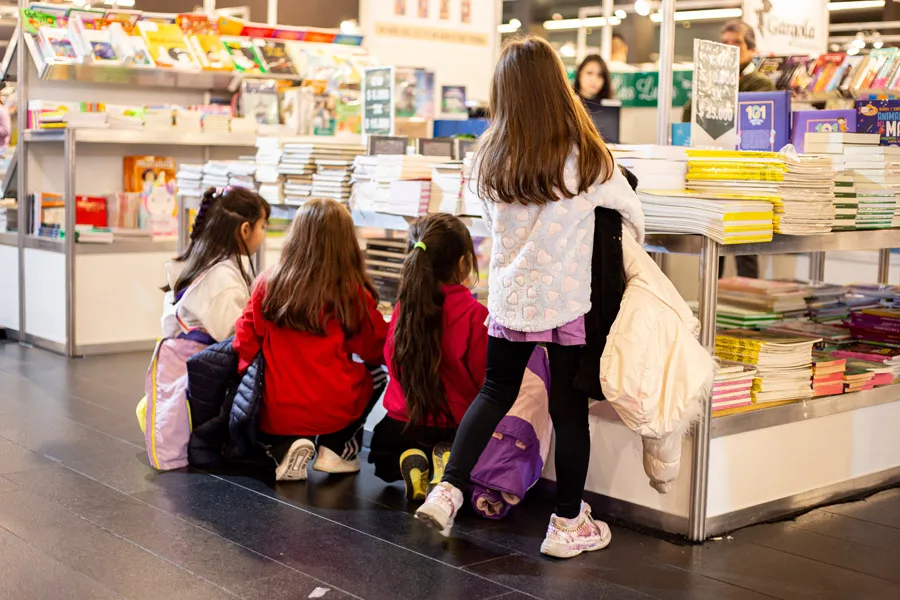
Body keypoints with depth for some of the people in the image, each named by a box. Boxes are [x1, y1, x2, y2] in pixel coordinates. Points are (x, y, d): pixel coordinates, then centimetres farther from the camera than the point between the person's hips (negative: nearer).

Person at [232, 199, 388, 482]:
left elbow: (245, 342, 0)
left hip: (274, 415, 1)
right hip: (335, 411, -1)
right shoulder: (353, 294, -9)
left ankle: (285, 448, 4)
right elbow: (378, 352, 4)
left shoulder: (268, 285, -4)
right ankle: (335, 448, 12)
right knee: (375, 376, 27)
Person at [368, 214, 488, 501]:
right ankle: (450, 461, -5)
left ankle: (411, 463, -1)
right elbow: (483, 377, -15)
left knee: (384, 462, 34)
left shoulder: (404, 305, -8)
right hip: (455, 426, -2)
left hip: (403, 422, 3)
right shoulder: (473, 313, -20)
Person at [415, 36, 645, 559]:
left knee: (496, 392, 20)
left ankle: (449, 490, 12)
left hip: (509, 298, 4)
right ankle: (568, 525, 18)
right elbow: (632, 212, 3)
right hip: (567, 303, -3)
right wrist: (634, 242, 23)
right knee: (570, 408, 8)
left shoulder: (489, 159, -3)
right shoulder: (586, 159, -13)